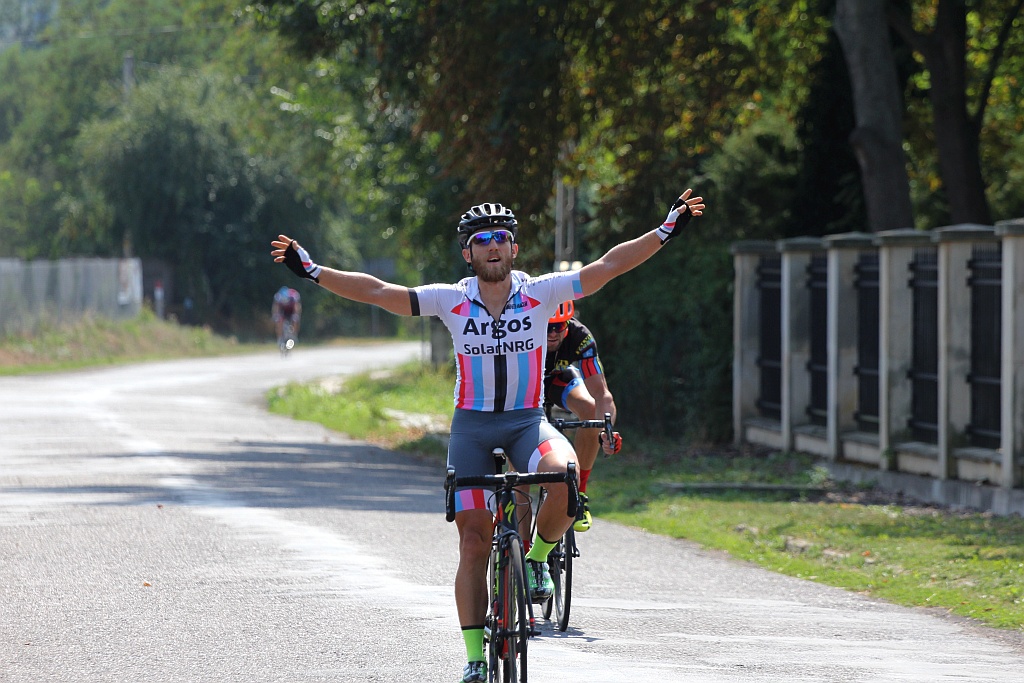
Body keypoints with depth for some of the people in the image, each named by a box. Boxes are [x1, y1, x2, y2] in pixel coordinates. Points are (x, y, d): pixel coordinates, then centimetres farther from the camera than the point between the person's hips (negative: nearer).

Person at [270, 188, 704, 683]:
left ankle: (537, 557, -4)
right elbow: (377, 292, -7)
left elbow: (609, 265, -8)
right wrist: (309, 270, -13)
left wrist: (667, 229, -14)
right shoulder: (452, 301, -5)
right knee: (474, 544, -3)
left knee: (565, 480, -33)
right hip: (472, 425, 0)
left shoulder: (541, 293, -5)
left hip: (527, 421, 0)